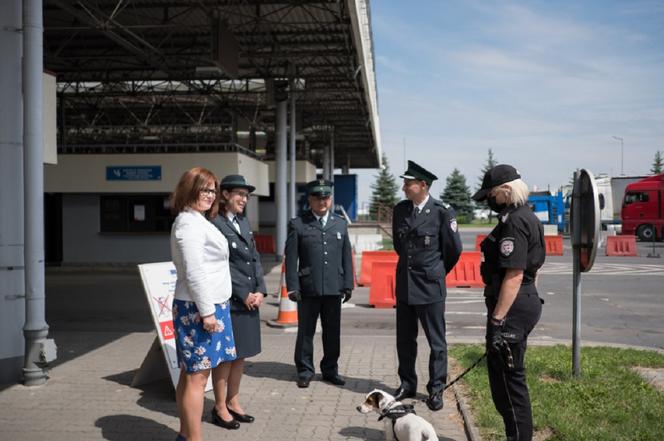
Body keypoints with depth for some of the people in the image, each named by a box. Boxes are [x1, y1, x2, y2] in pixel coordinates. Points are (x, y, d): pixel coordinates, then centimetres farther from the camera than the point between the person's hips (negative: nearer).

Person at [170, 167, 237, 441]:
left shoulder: (198, 221, 19)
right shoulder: (189, 223, -13)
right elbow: (194, 272, -19)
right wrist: (206, 312, -20)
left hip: (212, 305, 10)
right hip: (198, 308, -10)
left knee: (190, 374, 14)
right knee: (197, 375, -6)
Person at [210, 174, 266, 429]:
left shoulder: (244, 223, 14)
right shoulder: (215, 224, -11)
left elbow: (255, 259, 13)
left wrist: (260, 291, 1)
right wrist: (243, 295, -13)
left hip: (251, 300, 8)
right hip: (228, 301, -8)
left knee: (240, 355, 15)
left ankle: (233, 402, 27)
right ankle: (220, 408, 15)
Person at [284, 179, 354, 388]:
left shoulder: (340, 224, 11)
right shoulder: (298, 225, 0)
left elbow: (346, 257, 11)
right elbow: (291, 258, -2)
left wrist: (348, 285, 7)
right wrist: (292, 286, -7)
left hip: (333, 289, 3)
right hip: (308, 289, -3)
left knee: (332, 332, 10)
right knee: (306, 332, 7)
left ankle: (330, 370, 24)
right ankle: (304, 371, 19)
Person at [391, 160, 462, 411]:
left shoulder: (442, 212, -10)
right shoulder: (400, 210, 4)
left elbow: (454, 249, -2)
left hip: (430, 286, -5)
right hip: (404, 284, 5)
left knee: (436, 341, 5)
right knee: (405, 339, 13)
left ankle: (436, 389, 16)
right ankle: (407, 384, 26)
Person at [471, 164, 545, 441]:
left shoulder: (515, 221, -17)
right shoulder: (527, 217, 15)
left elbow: (514, 274, -23)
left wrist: (497, 320, -23)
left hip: (511, 307, -11)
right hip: (527, 301, 11)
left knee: (507, 379, -2)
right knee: (511, 377, 19)